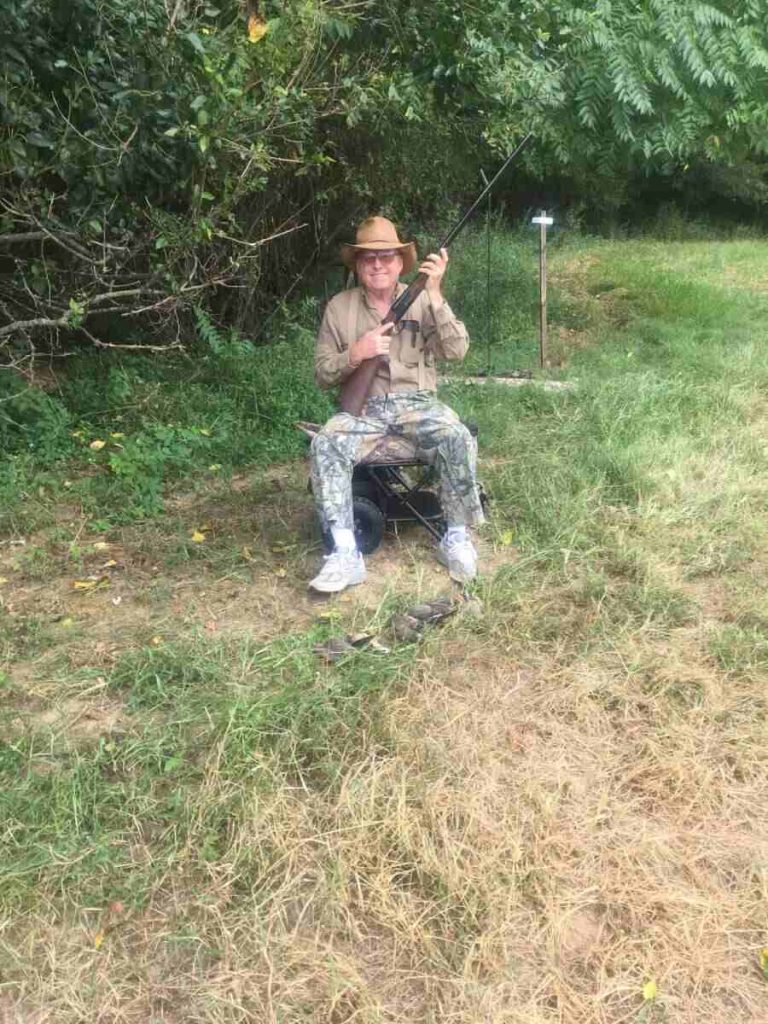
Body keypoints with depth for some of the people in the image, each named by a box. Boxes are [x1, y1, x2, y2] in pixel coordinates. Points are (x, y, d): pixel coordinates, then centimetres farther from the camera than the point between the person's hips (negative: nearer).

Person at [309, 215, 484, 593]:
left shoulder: (422, 300, 5)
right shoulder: (339, 307, 6)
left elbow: (456, 351, -11)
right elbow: (322, 374, 5)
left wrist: (435, 295, -20)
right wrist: (355, 354, -15)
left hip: (416, 403, 0)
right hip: (362, 407, 1)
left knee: (458, 440, -30)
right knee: (325, 445, -30)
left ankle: (456, 538, -10)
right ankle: (346, 553, -26)